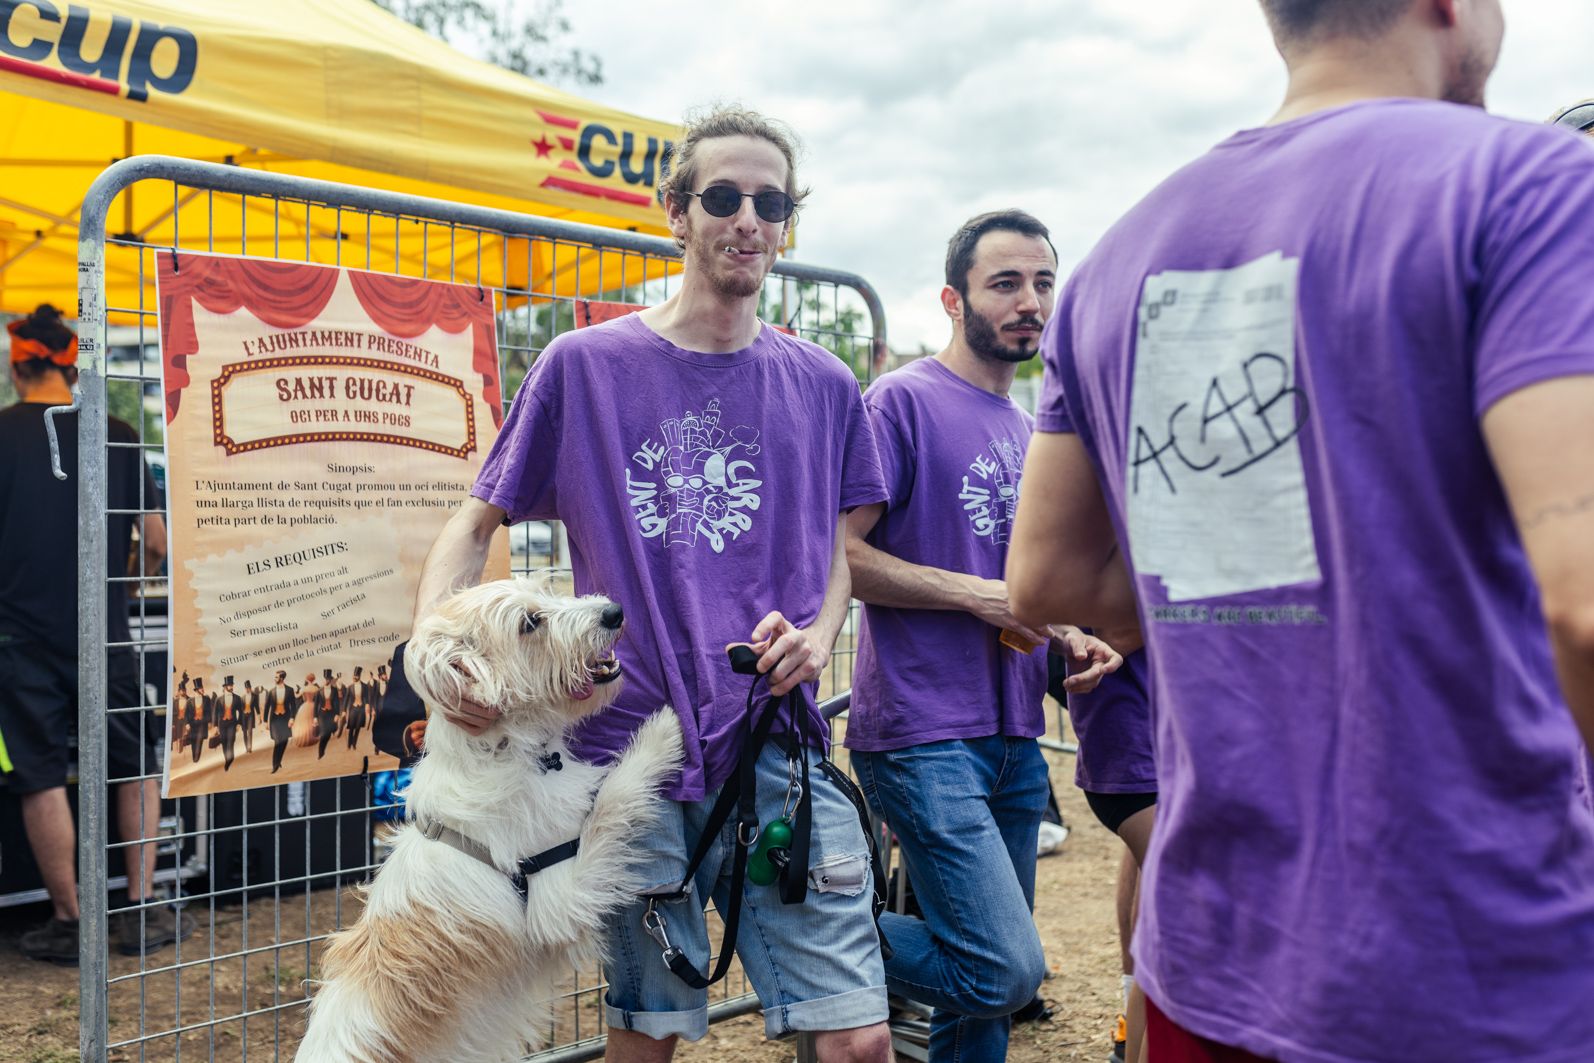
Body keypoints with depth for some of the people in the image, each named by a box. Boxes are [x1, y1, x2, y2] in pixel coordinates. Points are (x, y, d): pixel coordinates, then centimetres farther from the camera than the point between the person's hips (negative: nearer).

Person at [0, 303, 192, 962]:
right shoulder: (118, 436, -1)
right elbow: (155, 542, 1)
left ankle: (68, 922, 14)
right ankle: (144, 909, 15)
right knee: (136, 768, 13)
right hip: (104, 634, 1)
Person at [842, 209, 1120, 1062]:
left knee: (990, 976, 13)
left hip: (1015, 736, 8)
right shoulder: (903, 400, -6)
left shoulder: (1028, 432, 18)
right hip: (926, 734, -8)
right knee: (1003, 970, -13)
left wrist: (1068, 639, 7)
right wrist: (978, 594, -15)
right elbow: (838, 554, -13)